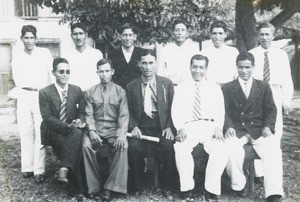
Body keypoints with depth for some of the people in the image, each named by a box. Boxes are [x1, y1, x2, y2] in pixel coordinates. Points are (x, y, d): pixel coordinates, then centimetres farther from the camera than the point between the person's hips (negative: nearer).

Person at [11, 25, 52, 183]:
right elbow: (17, 78, 8)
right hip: (24, 97, 2)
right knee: (26, 133, 3)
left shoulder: (44, 53, 5)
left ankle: (39, 170, -8)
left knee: (40, 134, -8)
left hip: (41, 96, -2)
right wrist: (30, 86, -7)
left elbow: (52, 74, 3)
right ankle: (27, 168, 10)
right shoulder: (17, 55, 11)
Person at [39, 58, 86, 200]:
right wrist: (67, 127, -23)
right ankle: (76, 189, -19)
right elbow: (47, 118, -10)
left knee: (78, 133, -31)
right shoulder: (44, 92, -4)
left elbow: (82, 112, 10)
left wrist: (79, 121, -15)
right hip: (53, 132, -3)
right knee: (76, 147, -28)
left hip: (73, 130, 4)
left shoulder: (77, 90, 7)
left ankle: (64, 169, -25)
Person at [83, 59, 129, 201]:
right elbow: (89, 114, 4)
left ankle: (110, 187, -22)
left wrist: (121, 134, -17)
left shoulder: (120, 91, 9)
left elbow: (124, 115, 0)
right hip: (96, 130, 1)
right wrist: (92, 131, -16)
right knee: (86, 145, -30)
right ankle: (94, 187, -18)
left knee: (123, 146, -32)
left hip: (114, 130, -1)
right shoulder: (90, 92, 12)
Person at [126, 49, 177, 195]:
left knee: (168, 147, -29)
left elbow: (172, 109, 7)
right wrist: (134, 127, -10)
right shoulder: (131, 86, 10)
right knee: (134, 148, -29)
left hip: (161, 127, 0)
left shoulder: (167, 84, 9)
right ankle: (137, 186, -7)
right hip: (140, 127, 1)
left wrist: (169, 127, -8)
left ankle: (167, 187, -6)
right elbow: (129, 112, 8)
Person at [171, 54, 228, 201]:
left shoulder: (215, 88, 17)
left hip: (210, 126, 1)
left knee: (220, 150, -30)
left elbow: (220, 111, 6)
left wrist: (218, 128, -13)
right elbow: (176, 111, 6)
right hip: (188, 127, 0)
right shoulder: (182, 88, 16)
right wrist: (181, 128, -13)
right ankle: (186, 189, -18)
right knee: (181, 148, -32)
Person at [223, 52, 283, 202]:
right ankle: (239, 185, -9)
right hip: (237, 130, -1)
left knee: (273, 151, -29)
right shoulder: (227, 88, 12)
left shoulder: (264, 87, 16)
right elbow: (224, 111, 5)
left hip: (259, 130, 1)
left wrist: (268, 126, -9)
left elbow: (271, 110, 10)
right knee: (230, 149, -33)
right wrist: (228, 127, -15)